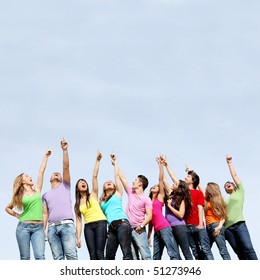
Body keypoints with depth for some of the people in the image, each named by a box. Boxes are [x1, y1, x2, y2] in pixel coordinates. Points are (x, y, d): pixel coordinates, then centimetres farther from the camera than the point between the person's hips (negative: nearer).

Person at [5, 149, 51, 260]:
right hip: (23, 227, -1)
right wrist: (18, 215, 10)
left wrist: (46, 156, 17)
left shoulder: (37, 190, 13)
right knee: (25, 258, -1)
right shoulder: (19, 196, 9)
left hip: (38, 228, 1)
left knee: (40, 256, -14)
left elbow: (41, 171, 15)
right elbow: (8, 208, 22)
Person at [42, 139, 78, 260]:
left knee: (71, 255, -15)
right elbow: (45, 213, 20)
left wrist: (65, 150, 1)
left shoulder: (65, 186, 22)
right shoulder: (46, 195, 28)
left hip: (67, 224, -3)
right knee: (58, 258, -6)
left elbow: (66, 167, 9)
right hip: (52, 227, 3)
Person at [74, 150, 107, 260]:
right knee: (92, 255, -5)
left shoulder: (93, 195, 11)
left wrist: (98, 160, -5)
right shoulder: (77, 204, 16)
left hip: (100, 223, -3)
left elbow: (95, 176, 1)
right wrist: (78, 237, 1)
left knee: (99, 253, -13)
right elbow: (78, 222, 11)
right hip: (88, 226, 3)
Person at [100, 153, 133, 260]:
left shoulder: (118, 193, 17)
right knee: (109, 256, -2)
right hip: (112, 227, 5)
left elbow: (117, 175, 16)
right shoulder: (102, 201, 26)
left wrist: (114, 162, 27)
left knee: (127, 253, -16)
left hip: (122, 223, -5)